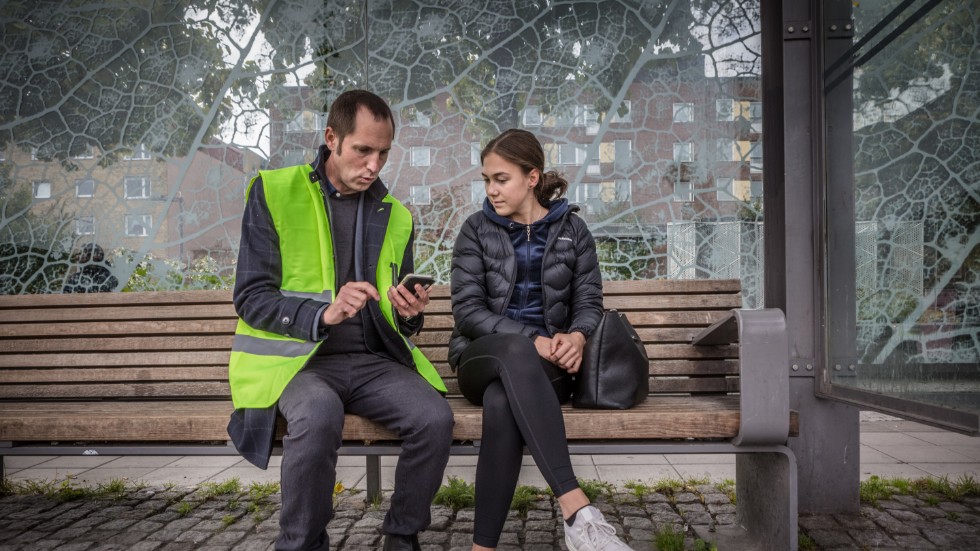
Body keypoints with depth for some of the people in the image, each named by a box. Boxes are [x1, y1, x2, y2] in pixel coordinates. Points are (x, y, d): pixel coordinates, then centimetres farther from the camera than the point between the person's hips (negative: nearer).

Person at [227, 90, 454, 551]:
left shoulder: (395, 217, 14)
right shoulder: (273, 192, 1)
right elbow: (250, 297, -5)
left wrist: (409, 314, -6)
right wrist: (323, 315, -22)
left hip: (372, 359, 4)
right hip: (295, 358, -3)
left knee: (435, 417, -24)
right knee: (319, 415, -36)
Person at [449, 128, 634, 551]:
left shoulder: (572, 229, 9)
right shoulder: (476, 230, 6)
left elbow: (590, 303, 5)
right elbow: (468, 311, -4)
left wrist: (577, 336, -20)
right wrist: (532, 340, -19)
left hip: (545, 364, 1)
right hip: (483, 357, 0)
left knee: (502, 402, -37)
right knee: (516, 352, -40)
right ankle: (576, 510, -47)